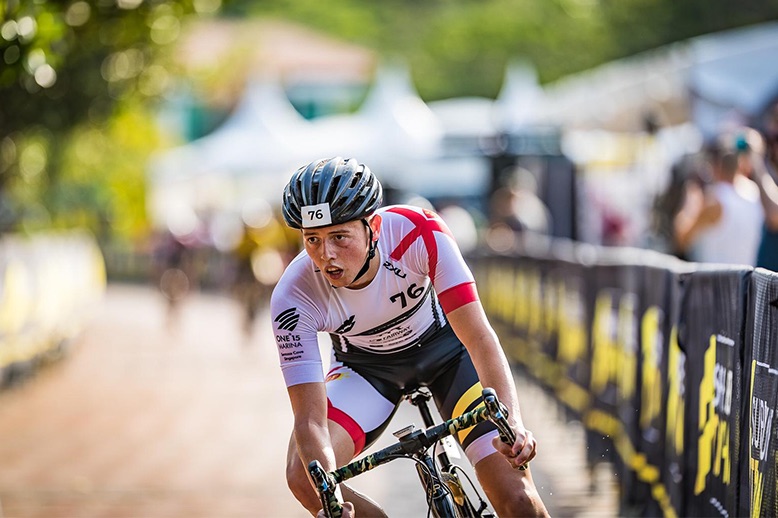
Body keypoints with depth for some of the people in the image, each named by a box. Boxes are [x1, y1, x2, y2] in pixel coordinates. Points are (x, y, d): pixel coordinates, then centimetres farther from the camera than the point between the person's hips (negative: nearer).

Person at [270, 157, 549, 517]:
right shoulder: (294, 299, -32)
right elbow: (310, 419, -32)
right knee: (304, 476, -25)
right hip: (366, 364, 1)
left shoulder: (419, 233, -34)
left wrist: (513, 423, -49)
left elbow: (479, 337, -34)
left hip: (445, 344, -1)